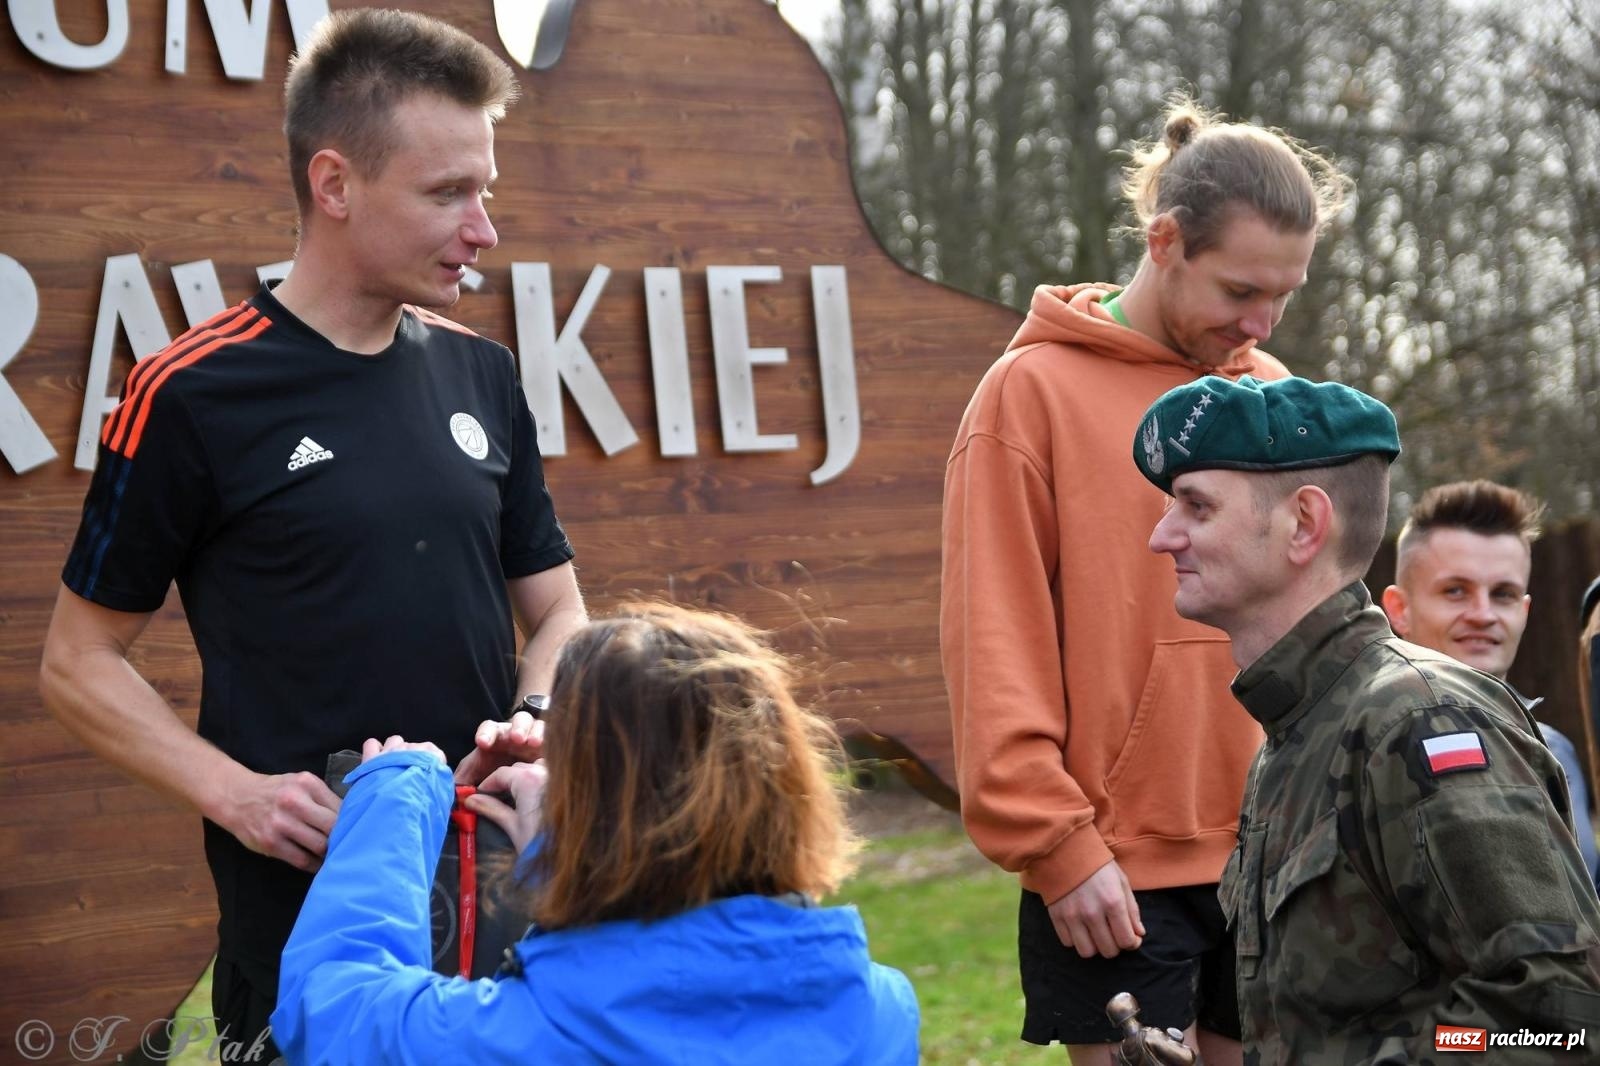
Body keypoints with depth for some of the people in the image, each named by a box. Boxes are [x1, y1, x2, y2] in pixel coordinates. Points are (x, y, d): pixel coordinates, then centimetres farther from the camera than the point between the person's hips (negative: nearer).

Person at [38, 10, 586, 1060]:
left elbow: (555, 610, 12)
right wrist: (234, 791, -17)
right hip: (305, 901, -4)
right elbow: (80, 664, -3)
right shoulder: (191, 395, -10)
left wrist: (537, 718, -8)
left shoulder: (480, 373, 5)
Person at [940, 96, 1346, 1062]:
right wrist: (1057, 846, -13)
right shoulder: (1037, 390, -6)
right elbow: (996, 651, -9)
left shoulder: (1277, 396, 8)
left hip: (1272, 854, 5)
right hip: (1116, 871, -5)